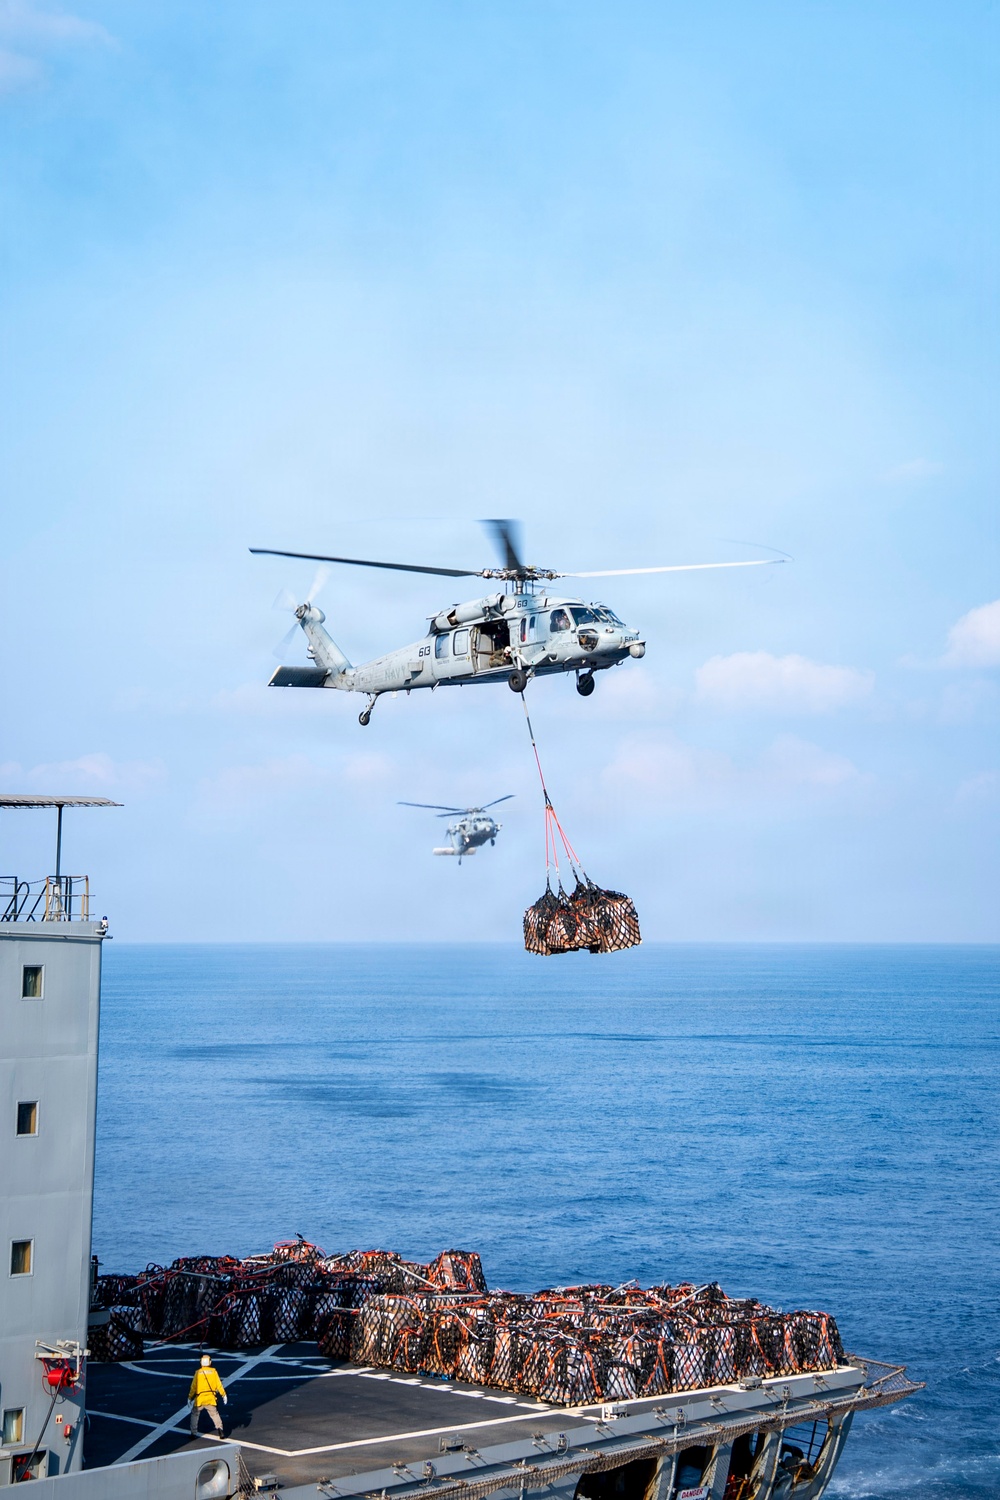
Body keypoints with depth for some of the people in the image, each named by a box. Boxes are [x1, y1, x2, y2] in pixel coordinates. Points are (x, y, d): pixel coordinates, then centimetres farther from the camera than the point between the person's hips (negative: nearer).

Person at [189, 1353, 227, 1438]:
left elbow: (193, 1386, -2)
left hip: (199, 1399, -1)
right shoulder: (214, 1371, -1)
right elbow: (219, 1384, 0)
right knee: (214, 1414, 15)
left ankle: (193, 1433, 14)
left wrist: (190, 1397, 7)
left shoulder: (198, 1372, -3)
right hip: (211, 1399, 1)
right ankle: (219, 1428, -4)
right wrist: (224, 1395, 10)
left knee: (195, 1414, 17)